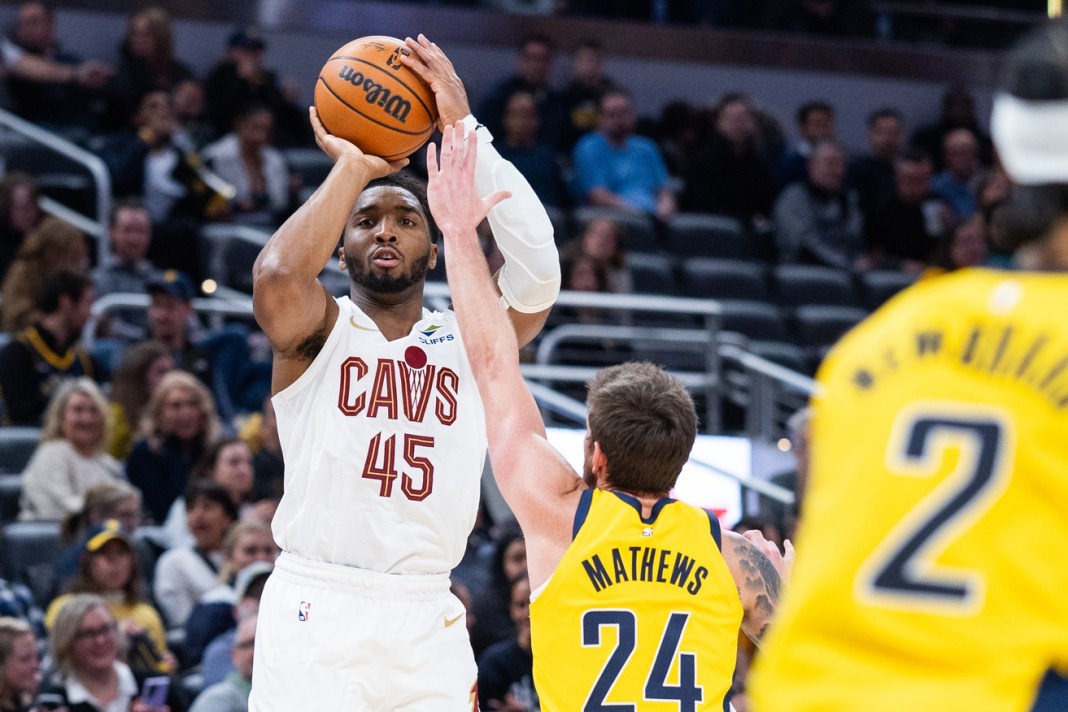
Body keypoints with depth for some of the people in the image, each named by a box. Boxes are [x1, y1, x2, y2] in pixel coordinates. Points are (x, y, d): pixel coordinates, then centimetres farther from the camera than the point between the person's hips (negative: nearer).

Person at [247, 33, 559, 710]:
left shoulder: (469, 337, 11)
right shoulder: (321, 329, 4)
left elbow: (537, 275, -8)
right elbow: (277, 274, -19)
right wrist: (352, 167, -7)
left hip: (427, 621, 3)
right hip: (316, 607, -3)